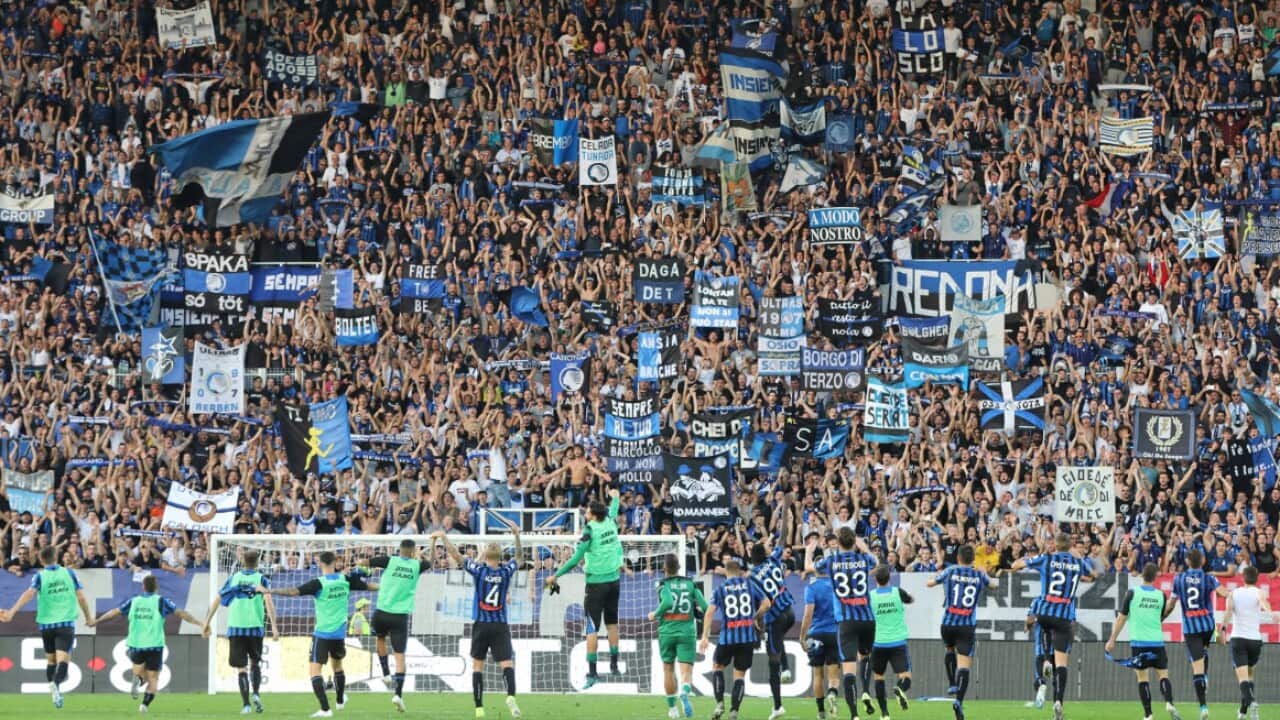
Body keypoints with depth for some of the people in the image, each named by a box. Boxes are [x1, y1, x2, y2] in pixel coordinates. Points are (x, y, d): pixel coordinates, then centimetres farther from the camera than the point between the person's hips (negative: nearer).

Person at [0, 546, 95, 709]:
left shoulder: (40, 576, -2)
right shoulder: (69, 573, 1)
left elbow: (29, 593, -20)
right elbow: (81, 597, 0)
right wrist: (88, 617, 14)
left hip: (46, 624, 1)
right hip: (66, 623, -1)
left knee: (51, 660, 19)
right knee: (62, 659, -12)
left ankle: (54, 686, 22)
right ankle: (56, 683, -38)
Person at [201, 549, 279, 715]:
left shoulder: (233, 578, 9)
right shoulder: (261, 579, 4)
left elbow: (217, 601, 9)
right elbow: (268, 602, -10)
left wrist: (207, 622, 15)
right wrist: (274, 626, -13)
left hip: (236, 628, 0)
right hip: (255, 627, 0)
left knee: (241, 668, 4)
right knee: (255, 663, 19)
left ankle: (246, 704, -6)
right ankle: (255, 693, -3)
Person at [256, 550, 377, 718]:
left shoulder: (319, 583, -15)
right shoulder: (345, 580, -1)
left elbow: (294, 591, -24)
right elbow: (367, 585, 14)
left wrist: (269, 591, -21)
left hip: (322, 633, -6)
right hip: (340, 633, 6)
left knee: (315, 670, -5)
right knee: (337, 665, 28)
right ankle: (340, 701, 47)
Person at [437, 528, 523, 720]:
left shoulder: (479, 570, -6)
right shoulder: (506, 572, -1)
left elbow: (456, 555, -2)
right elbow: (518, 557, 19)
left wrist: (443, 536, 9)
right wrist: (517, 536, 25)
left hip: (481, 625, 0)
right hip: (501, 626, 0)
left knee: (477, 666, 9)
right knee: (506, 664, -8)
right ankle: (511, 695, -34)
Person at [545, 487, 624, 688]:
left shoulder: (590, 530, -14)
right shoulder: (610, 523, 2)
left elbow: (577, 558, -17)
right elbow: (613, 510, 28)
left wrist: (556, 575, -11)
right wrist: (614, 497, 50)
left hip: (596, 583, -6)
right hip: (614, 580, 6)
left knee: (592, 628, -6)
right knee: (612, 623, 19)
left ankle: (592, 672, -10)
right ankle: (614, 665, 25)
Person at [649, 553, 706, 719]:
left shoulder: (664, 585, -5)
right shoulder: (691, 584, 3)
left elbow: (668, 601, -25)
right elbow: (705, 607, -3)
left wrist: (655, 614, -8)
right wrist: (696, 610, 20)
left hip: (667, 632, 0)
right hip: (687, 632, 0)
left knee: (668, 670, 19)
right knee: (686, 672, -6)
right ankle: (685, 694, -38)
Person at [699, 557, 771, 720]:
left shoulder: (720, 589, 2)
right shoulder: (749, 584, 6)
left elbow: (710, 612, -8)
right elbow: (766, 604, 4)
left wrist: (705, 636, -8)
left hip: (727, 636, -1)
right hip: (748, 637, 1)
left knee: (717, 666, 19)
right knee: (740, 674, 8)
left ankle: (720, 704, 4)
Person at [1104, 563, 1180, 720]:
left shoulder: (1132, 593, -3)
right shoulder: (1161, 595, 2)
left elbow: (1121, 618, 0)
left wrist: (1112, 640, 4)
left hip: (1138, 642, -1)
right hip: (1157, 642, 1)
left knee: (1143, 678, 3)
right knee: (1163, 675, 5)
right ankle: (1169, 703, -21)